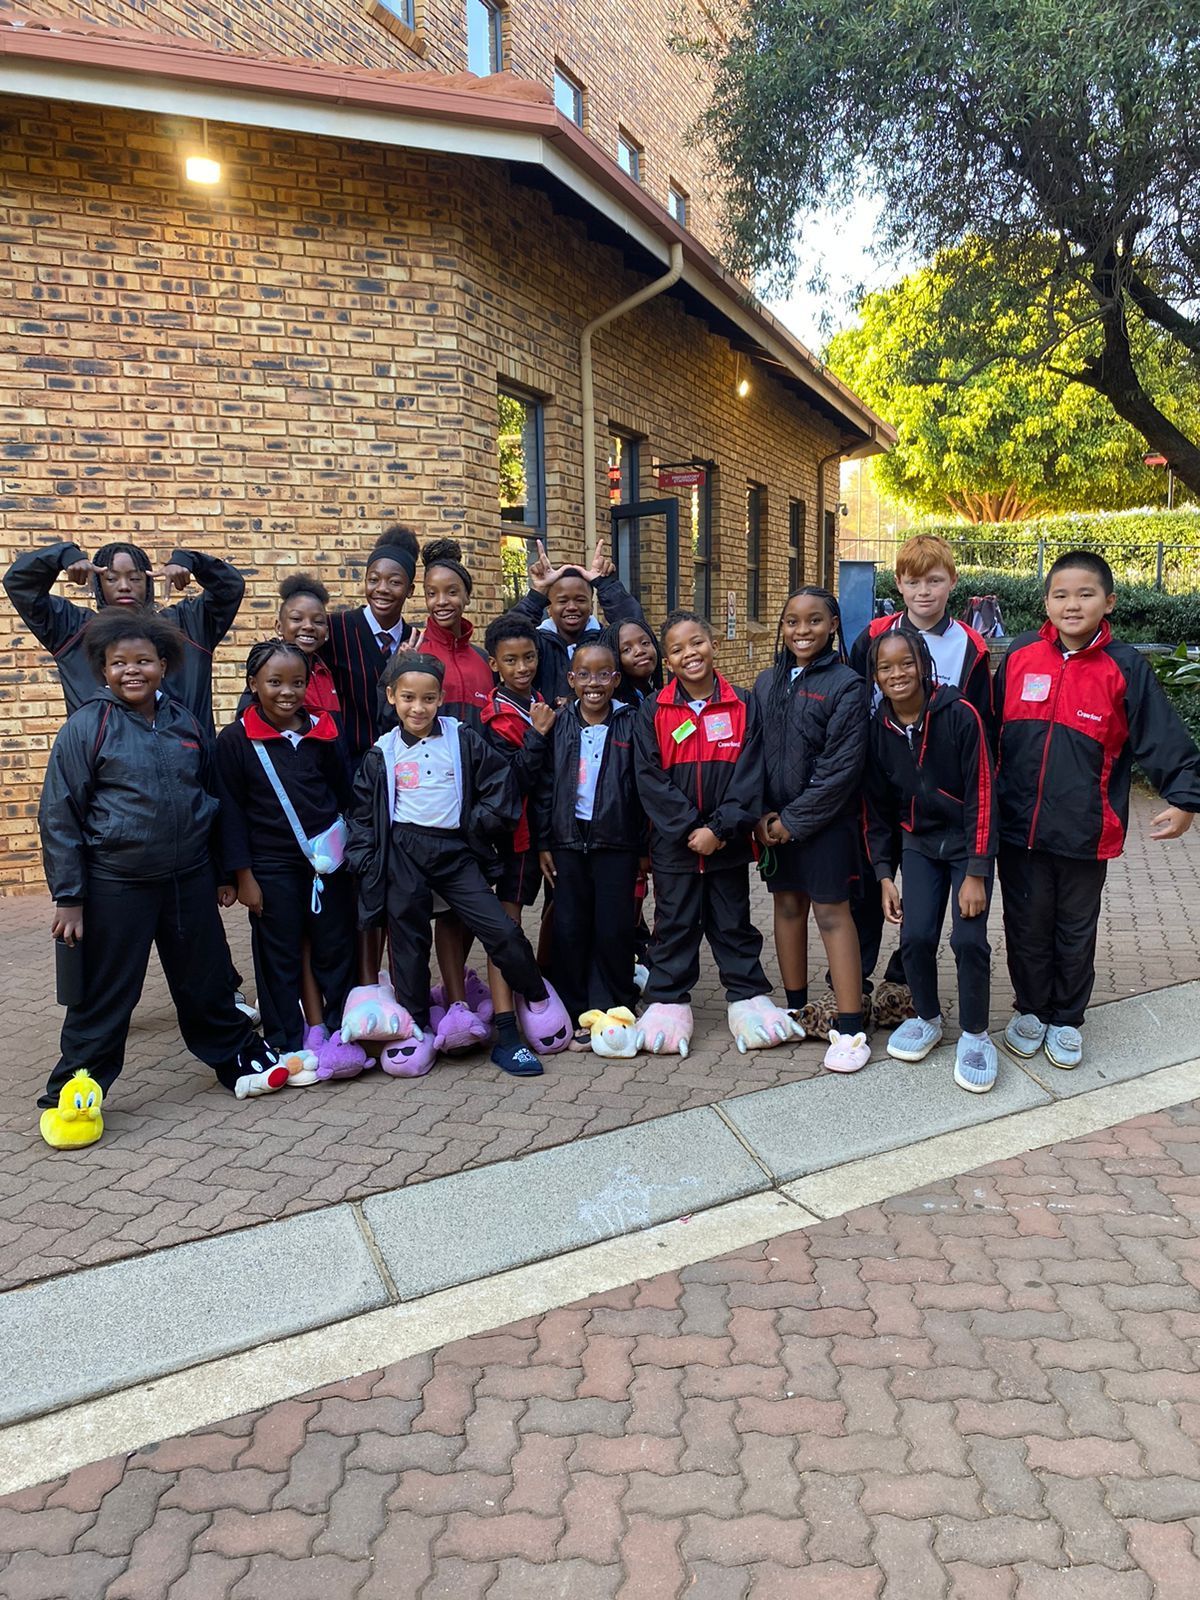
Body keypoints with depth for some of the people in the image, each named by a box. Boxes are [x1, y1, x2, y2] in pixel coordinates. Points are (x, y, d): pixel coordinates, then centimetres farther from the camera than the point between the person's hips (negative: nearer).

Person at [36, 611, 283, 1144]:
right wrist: (69, 898, -9)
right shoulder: (86, 727, -8)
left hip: (190, 880, 4)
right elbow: (59, 817, -7)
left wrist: (221, 871, 17)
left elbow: (211, 796, 17)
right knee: (104, 996, 5)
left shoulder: (184, 723, 5)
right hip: (115, 886, -4)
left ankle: (236, 1056, 34)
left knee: (206, 980, 16)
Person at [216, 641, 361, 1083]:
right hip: (272, 866, -3)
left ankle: (340, 1034, 25)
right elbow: (231, 811, -5)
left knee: (335, 948, 10)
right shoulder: (235, 740, -6)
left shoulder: (322, 732, 3)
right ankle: (289, 1044, 19)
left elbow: (344, 794, 11)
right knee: (281, 956, 7)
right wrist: (243, 875, -7)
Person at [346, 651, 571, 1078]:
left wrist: (476, 826, -1)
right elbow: (364, 814, 8)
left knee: (501, 930, -6)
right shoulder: (382, 754, 4)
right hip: (403, 854, 1)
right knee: (409, 942, 8)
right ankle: (416, 1028, 22)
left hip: (455, 851, 0)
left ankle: (536, 995, 18)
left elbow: (500, 786, 3)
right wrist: (368, 864, 1)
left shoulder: (463, 740, 2)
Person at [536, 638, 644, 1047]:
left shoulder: (630, 724, -1)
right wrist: (543, 842, 1)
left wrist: (644, 848, 0)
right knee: (569, 929, 5)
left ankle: (611, 1013, 16)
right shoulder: (559, 725, 4)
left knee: (614, 930, 2)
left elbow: (644, 788, 1)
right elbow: (545, 786, 6)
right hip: (568, 840, 2)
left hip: (616, 841, -2)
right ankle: (575, 1014, 17)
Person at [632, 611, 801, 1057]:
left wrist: (719, 828, -16)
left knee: (733, 923, 13)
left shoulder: (742, 707, -1)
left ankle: (748, 996, 25)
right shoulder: (653, 713, -2)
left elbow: (749, 776, -6)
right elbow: (650, 779, -8)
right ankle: (667, 1003, 21)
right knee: (674, 925, 10)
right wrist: (690, 828, -15)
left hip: (728, 843, 0)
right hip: (673, 843, 0)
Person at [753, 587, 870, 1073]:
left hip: (825, 820, -5)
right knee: (787, 906, 12)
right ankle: (798, 1009, 27)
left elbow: (841, 767, -14)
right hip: (775, 819, 5)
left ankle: (850, 1029, 2)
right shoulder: (768, 682, 9)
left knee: (831, 912, -4)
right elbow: (753, 752, 8)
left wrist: (795, 819, -14)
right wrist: (763, 813, -4)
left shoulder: (845, 684, -9)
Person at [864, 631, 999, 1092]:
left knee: (969, 939, -12)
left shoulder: (959, 715, -17)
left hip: (968, 843, -3)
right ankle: (927, 1019, 21)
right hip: (919, 844, 3)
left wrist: (976, 872, -18)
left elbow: (981, 794, -16)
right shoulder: (878, 727, -5)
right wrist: (884, 873, 1)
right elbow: (878, 806, 4)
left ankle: (974, 1035, 9)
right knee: (915, 937, -6)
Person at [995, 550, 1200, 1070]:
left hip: (1085, 831, -1)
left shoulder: (1125, 667, -7)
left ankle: (1066, 1020, 34)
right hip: (1019, 826, 1)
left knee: (1075, 933, 16)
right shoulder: (1019, 655, -1)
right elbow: (992, 729, 8)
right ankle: (1031, 1011, 35)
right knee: (1026, 927, 14)